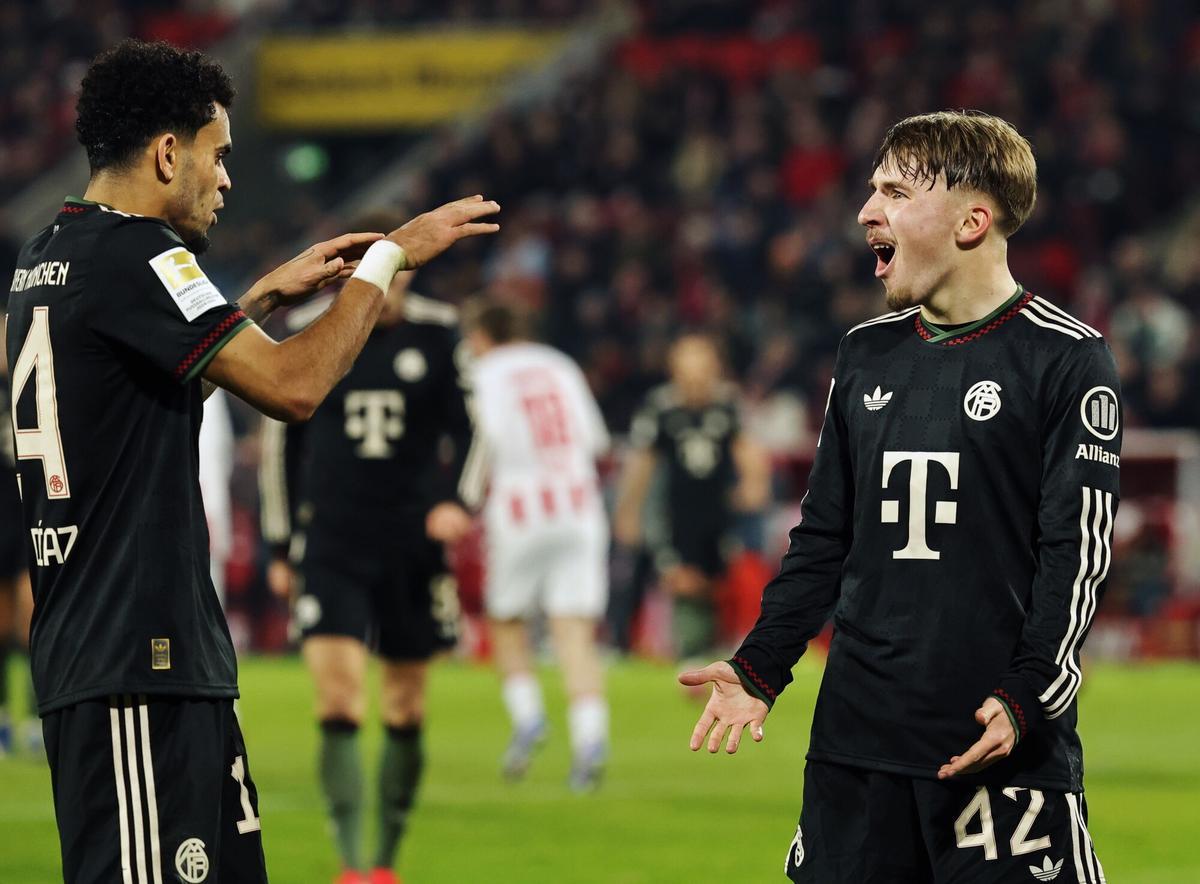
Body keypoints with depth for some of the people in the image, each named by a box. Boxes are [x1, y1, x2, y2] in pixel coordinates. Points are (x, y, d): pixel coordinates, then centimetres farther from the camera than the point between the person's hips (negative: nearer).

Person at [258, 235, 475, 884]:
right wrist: (280, 548, 12)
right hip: (331, 545, -1)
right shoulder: (311, 333, 1)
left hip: (413, 544, 1)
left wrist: (454, 500, -15)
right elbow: (281, 441, 11)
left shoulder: (436, 333, 0)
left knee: (406, 711, 7)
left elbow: (468, 429, 5)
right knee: (338, 704, -14)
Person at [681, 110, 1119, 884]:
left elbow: (1077, 554, -9)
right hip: (856, 735, 6)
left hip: (1006, 748, -6)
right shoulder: (868, 355, 14)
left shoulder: (1065, 358, -4)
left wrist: (1025, 698, -19)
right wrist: (758, 671, 10)